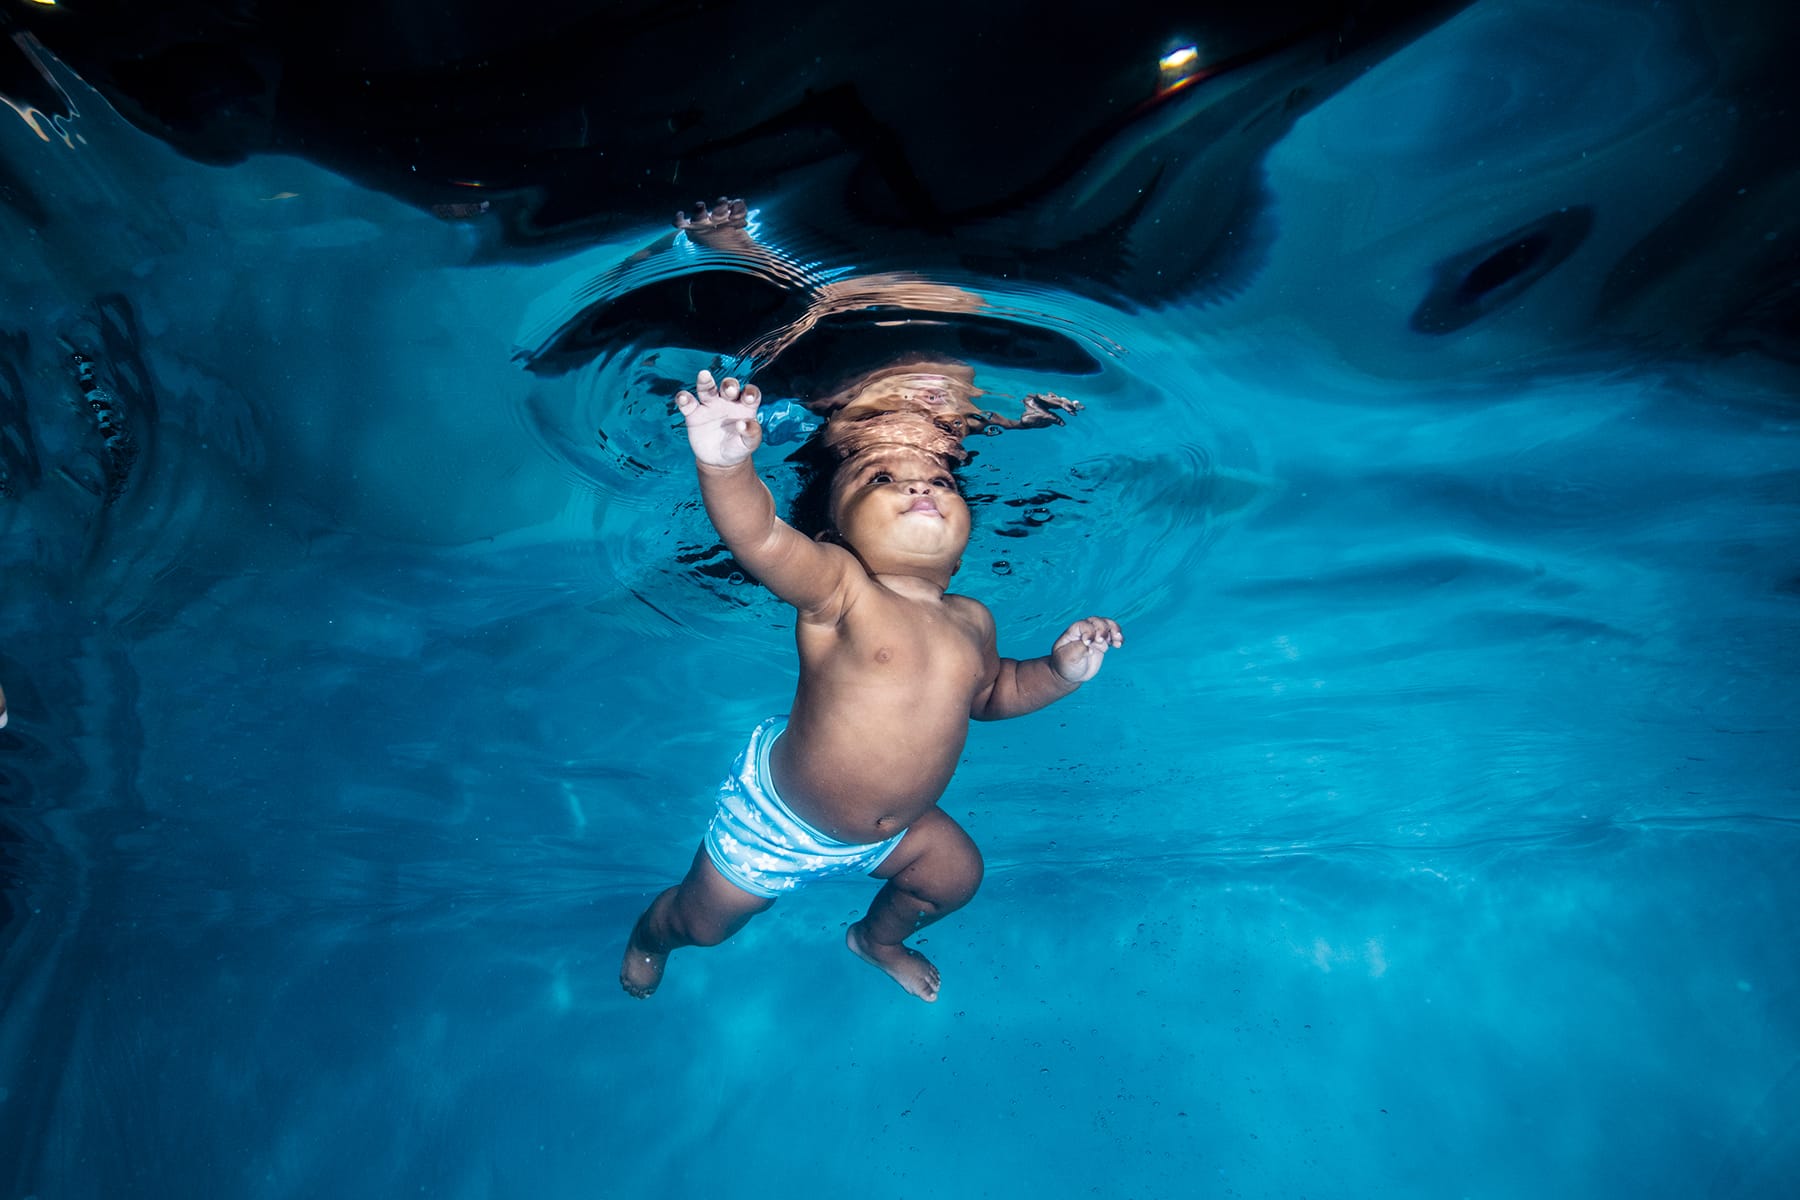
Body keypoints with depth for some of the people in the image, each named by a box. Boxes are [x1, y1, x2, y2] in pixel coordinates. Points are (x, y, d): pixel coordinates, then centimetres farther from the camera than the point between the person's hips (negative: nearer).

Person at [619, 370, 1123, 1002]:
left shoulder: (972, 621, -8)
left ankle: (879, 938, 53)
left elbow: (993, 692, 13)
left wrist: (1060, 671, -5)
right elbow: (762, 537, -49)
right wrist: (726, 462, -68)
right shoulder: (839, 589, -28)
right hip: (778, 824, -5)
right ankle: (650, 935, 53)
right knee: (705, 923, 14)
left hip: (887, 832, 5)